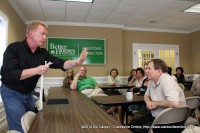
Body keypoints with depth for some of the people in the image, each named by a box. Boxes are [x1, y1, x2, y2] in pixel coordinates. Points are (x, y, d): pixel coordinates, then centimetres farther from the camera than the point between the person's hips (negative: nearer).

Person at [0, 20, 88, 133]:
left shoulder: (42, 53, -2)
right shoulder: (14, 48, -18)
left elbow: (61, 64, -11)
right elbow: (9, 74, -28)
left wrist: (77, 62, -30)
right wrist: (36, 70, -35)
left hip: (28, 93, 6)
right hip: (12, 93, -6)